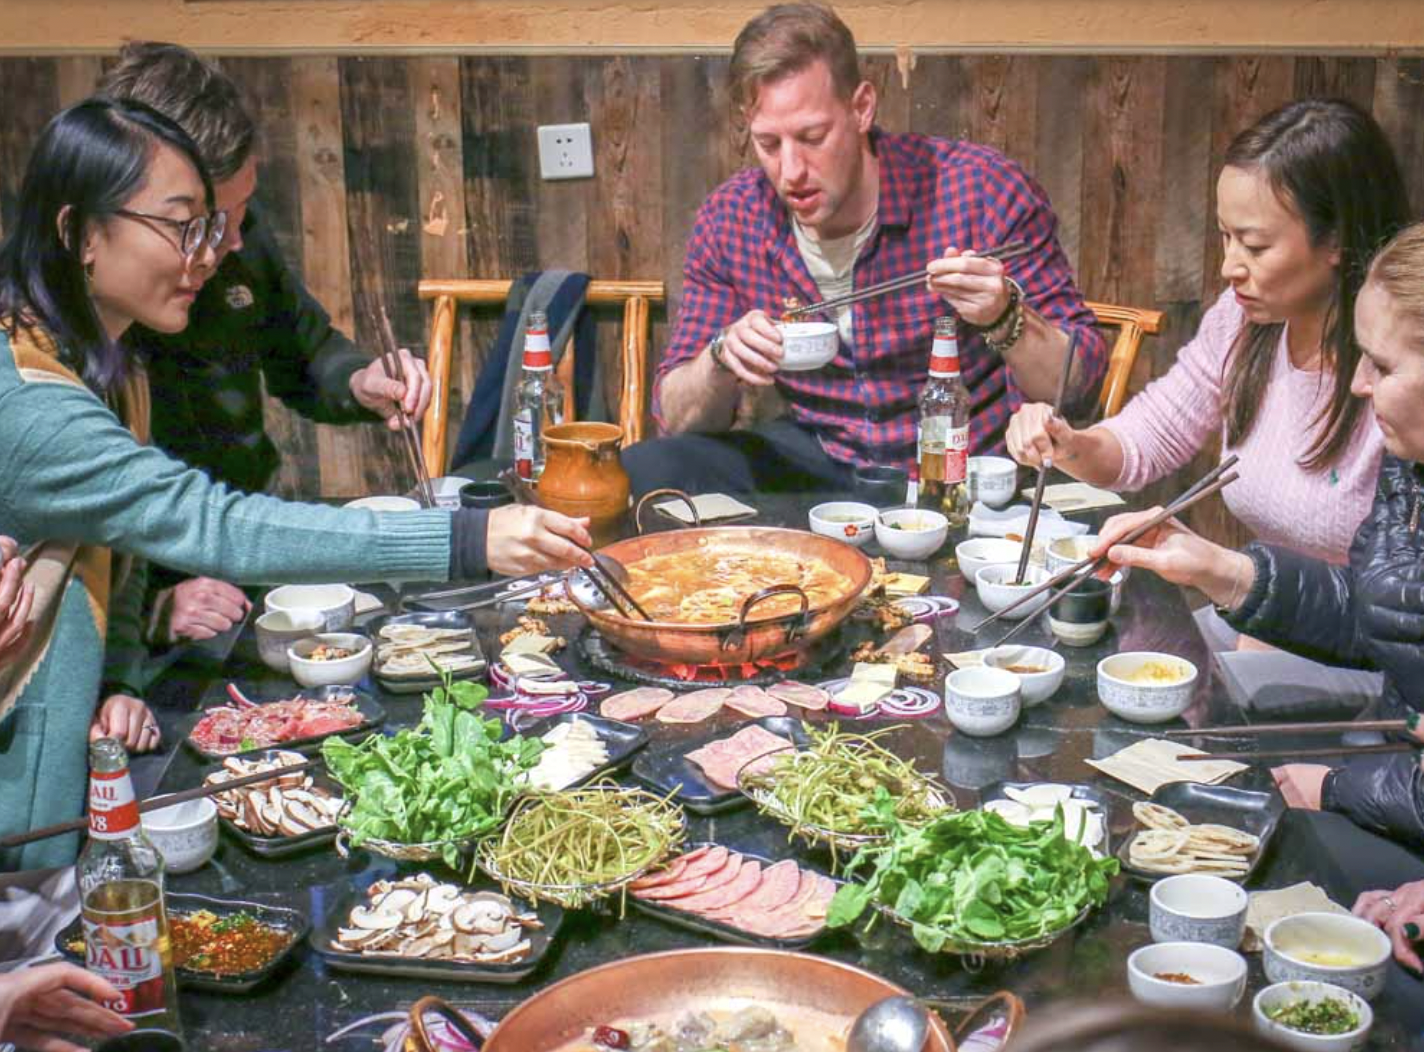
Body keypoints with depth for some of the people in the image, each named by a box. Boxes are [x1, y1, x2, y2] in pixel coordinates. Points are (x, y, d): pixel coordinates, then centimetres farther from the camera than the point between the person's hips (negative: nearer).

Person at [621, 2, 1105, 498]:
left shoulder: (983, 191, -16)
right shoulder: (730, 220, -5)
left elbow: (1080, 383, -11)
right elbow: (677, 417, 1)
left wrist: (1004, 318, -32)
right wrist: (722, 359, -22)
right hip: (820, 460, 4)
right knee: (639, 473, -14)